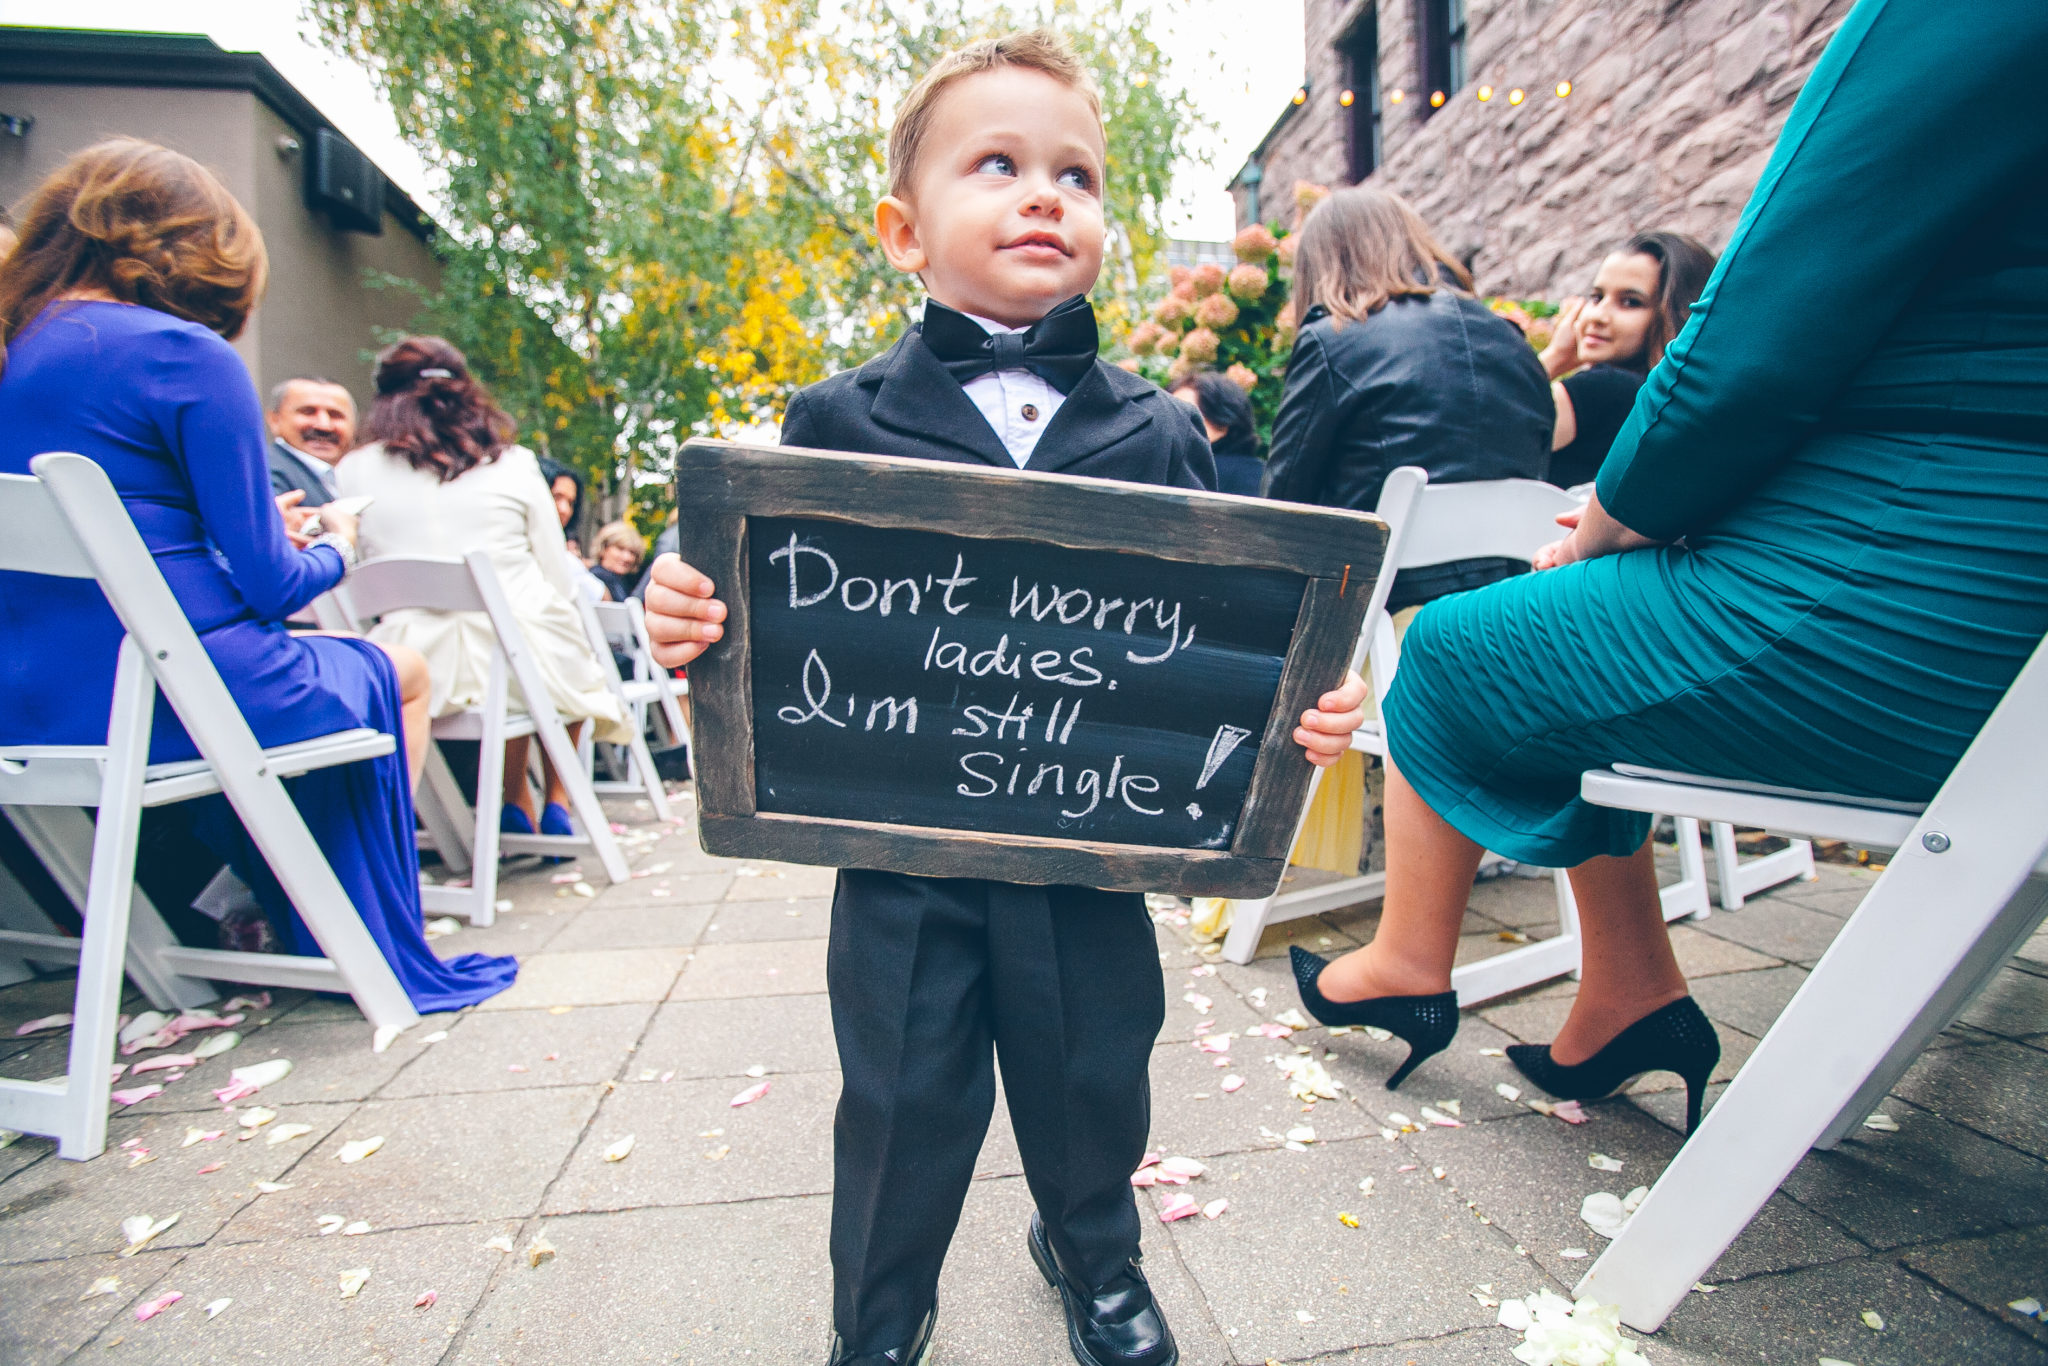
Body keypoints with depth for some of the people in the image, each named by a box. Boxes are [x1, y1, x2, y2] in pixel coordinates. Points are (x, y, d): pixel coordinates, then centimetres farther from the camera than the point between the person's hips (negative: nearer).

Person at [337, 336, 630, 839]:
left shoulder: (355, 471, 7)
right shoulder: (513, 464, 3)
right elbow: (559, 583, 4)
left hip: (420, 674, 2)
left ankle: (516, 805, 30)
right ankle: (557, 802, 27)